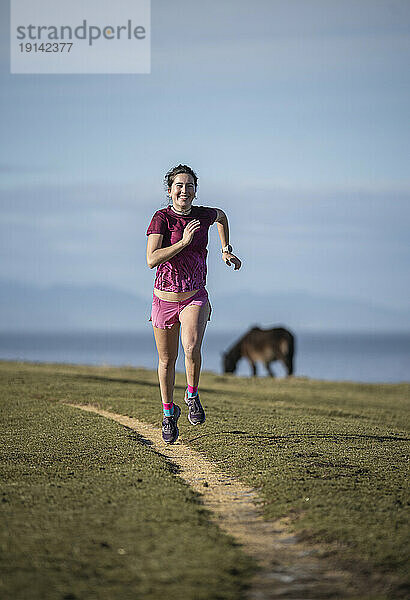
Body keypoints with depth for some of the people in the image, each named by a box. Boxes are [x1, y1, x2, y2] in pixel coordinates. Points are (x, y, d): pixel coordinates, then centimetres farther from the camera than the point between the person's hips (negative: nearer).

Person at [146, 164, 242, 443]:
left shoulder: (204, 215, -3)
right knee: (167, 361, 12)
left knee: (192, 349, -26)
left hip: (195, 297, 1)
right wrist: (184, 242, -26)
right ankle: (169, 412, 34)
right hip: (165, 299, -1)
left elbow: (221, 215, 24)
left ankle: (193, 396, 1)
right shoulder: (162, 218, -12)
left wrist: (226, 250, 19)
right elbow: (152, 260, -24)